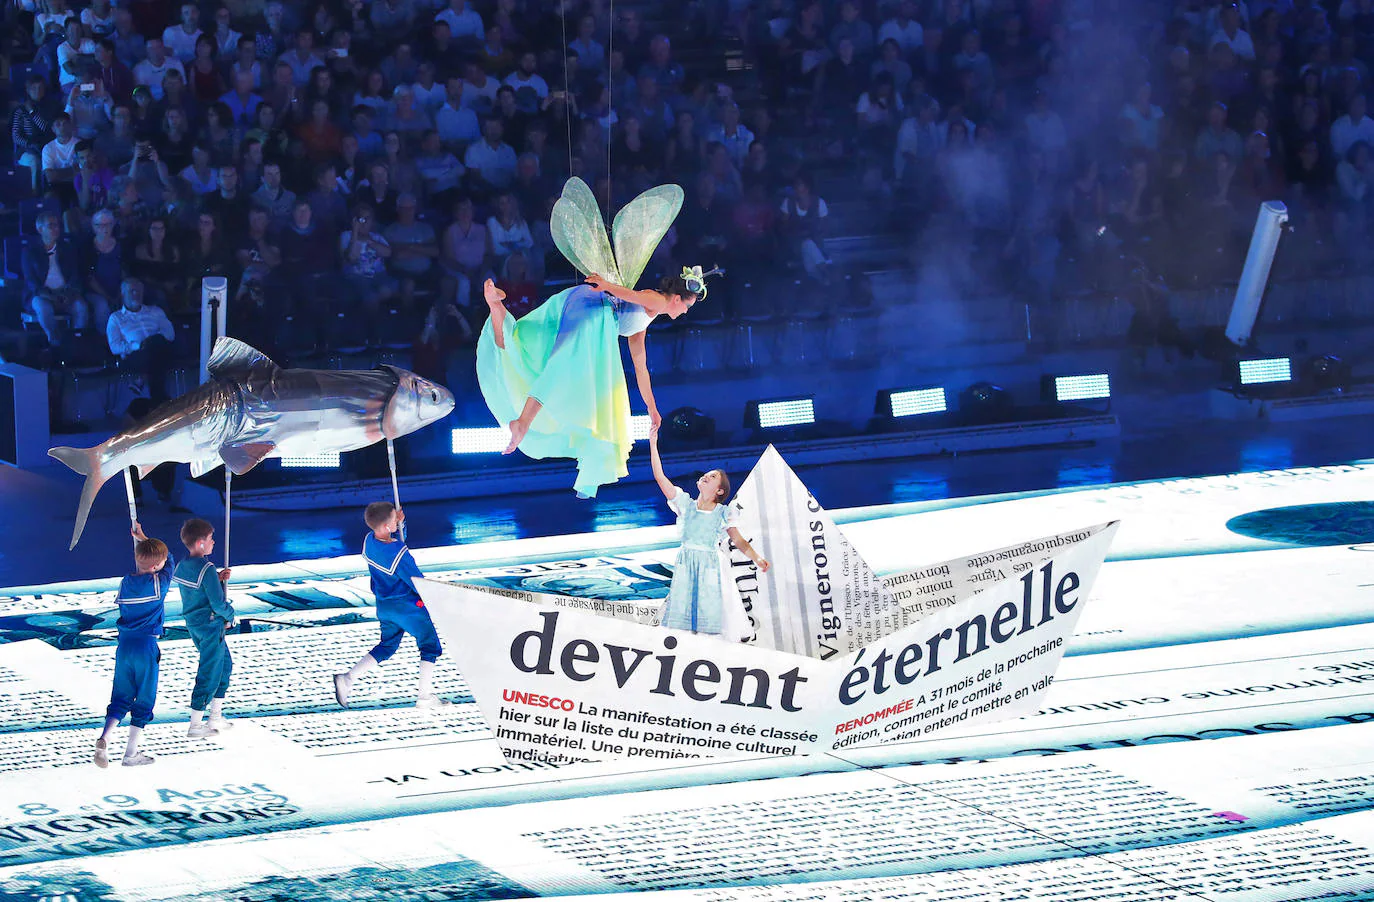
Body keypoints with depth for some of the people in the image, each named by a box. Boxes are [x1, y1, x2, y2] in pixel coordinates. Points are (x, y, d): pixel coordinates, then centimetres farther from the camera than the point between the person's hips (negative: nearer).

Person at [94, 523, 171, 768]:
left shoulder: (126, 582, 2)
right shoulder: (159, 582, -9)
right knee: (144, 699, 7)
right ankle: (131, 753, 9)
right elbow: (170, 561, 9)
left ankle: (104, 738, -11)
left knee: (121, 697, 12)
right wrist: (143, 538, 18)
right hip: (146, 646, -5)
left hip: (124, 645, 5)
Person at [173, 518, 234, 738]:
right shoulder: (206, 569, -22)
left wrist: (218, 578, 5)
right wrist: (230, 616, -3)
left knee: (225, 664, 22)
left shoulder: (182, 566, 4)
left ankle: (216, 716, 27)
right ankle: (195, 725, 2)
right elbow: (217, 602, -22)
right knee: (210, 673, -1)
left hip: (193, 624, 9)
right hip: (210, 625, -9)